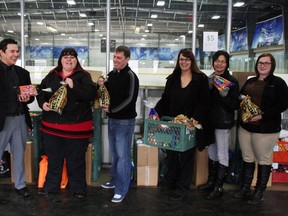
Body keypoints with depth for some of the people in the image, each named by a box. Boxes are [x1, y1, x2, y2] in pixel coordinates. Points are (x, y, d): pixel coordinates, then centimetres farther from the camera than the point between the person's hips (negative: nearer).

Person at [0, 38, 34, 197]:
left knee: (19, 155, 15)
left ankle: (20, 185, 28)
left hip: (21, 119, 5)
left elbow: (31, 95, 14)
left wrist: (27, 99, -7)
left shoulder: (23, 72, 12)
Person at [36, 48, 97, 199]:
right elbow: (41, 91, 15)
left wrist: (74, 85, -24)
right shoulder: (52, 75, 9)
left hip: (76, 125, -4)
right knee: (53, 158, 17)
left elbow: (91, 94, -15)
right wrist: (43, 103, -4)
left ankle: (78, 188, 25)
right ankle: (51, 186, 33)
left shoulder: (83, 76, -3)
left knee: (76, 159, 8)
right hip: (52, 124, 4)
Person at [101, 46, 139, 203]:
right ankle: (115, 180, 34)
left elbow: (130, 99, -19)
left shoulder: (130, 76, -13)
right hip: (112, 119, 8)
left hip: (125, 121, -7)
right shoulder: (112, 74, 10)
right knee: (114, 153, 18)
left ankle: (121, 189, 6)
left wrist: (111, 109, -14)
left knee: (123, 155, -2)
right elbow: (107, 92, 20)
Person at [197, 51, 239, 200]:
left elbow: (236, 105, -11)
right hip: (210, 121, 7)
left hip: (223, 123, -6)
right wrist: (208, 86, -9)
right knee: (211, 152, 17)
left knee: (222, 154, 1)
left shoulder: (232, 81, -9)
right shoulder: (210, 79, 8)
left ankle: (218, 187, 11)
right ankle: (211, 182, 32)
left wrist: (225, 95, -27)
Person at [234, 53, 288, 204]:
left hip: (266, 129, -5)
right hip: (245, 127, 5)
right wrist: (242, 109, -4)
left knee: (263, 160, 6)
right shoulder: (250, 82, 13)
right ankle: (245, 188, 26)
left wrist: (262, 115, -20)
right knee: (247, 158, 13)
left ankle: (259, 192, 19)